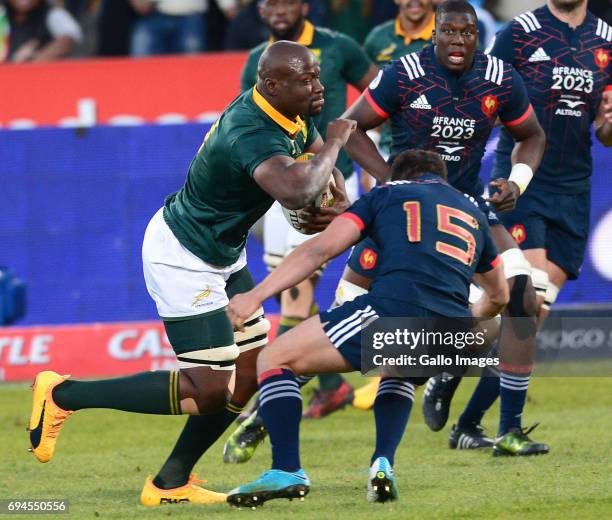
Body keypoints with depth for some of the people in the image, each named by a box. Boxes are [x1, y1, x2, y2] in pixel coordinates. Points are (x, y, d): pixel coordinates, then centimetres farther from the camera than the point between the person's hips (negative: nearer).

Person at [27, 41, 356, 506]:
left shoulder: (294, 114, -2)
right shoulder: (252, 135, -33)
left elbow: (320, 158, 18)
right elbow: (296, 191, -51)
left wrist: (340, 201, -4)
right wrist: (334, 142, -32)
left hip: (222, 253, 10)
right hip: (185, 260, -10)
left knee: (249, 372, 11)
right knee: (209, 389, -9)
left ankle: (171, 483, 18)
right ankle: (64, 395, 1)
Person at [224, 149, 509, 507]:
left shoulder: (388, 194, 21)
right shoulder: (474, 213, 33)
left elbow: (321, 249, 8)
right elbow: (499, 296, 45)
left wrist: (256, 295, 5)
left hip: (392, 308, -5)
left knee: (274, 359, 11)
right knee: (397, 373, 40)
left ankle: (287, 472, -7)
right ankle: (383, 466, 15)